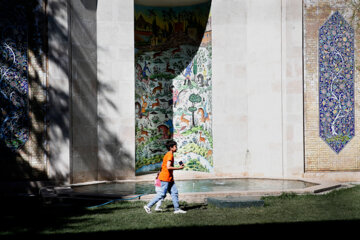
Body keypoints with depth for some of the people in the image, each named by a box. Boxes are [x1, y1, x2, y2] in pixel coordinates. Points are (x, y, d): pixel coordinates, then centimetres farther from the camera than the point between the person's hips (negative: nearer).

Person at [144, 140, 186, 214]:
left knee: (174, 192, 6)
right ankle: (148, 206, 0)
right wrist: (179, 168, -18)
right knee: (162, 194, -6)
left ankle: (177, 209, 7)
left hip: (169, 178, 10)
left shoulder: (168, 155, 15)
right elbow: (168, 167, -25)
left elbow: (162, 166, 20)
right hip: (166, 178, -10)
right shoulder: (170, 155, -16)